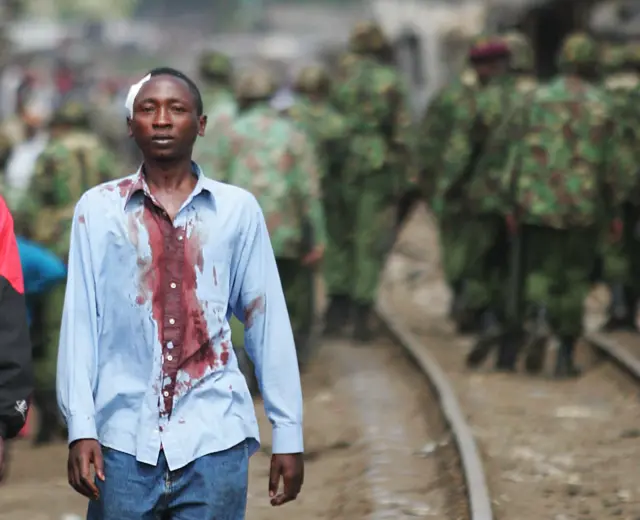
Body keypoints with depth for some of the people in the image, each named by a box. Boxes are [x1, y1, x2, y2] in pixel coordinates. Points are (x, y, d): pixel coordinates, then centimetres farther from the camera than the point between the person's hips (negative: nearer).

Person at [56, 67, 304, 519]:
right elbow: (80, 320, 2)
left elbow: (267, 322, 6)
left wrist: (288, 433, 5)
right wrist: (80, 428, -5)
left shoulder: (238, 209, 5)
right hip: (125, 436, 0)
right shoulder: (98, 209, 4)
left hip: (214, 436, 0)